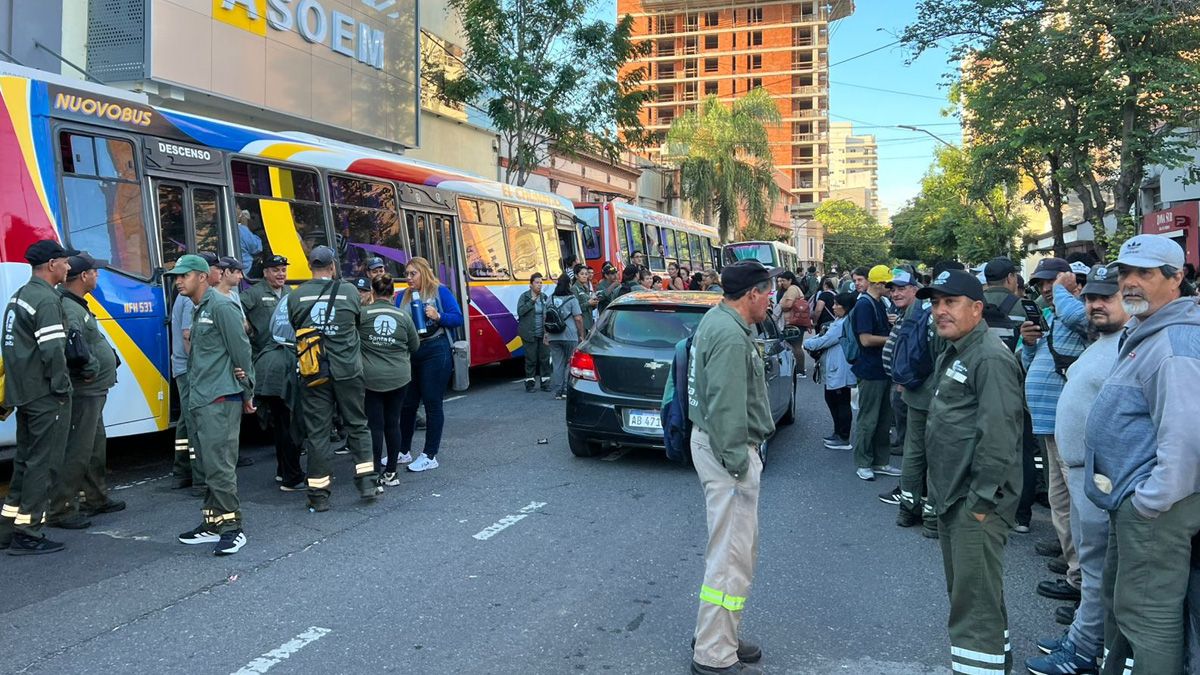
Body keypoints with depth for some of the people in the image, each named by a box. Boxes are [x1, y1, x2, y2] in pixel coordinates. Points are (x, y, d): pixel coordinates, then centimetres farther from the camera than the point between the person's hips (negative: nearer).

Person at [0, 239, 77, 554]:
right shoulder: (47, 299, -16)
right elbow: (52, 350, -23)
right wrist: (62, 387, -14)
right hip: (46, 396, -10)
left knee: (26, 460, 17)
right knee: (43, 463, -3)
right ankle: (27, 534, 0)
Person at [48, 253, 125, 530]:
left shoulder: (78, 306, 15)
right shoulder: (69, 310, -19)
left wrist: (109, 358, 8)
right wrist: (90, 367, -21)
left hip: (92, 392, 11)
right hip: (84, 392, -11)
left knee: (96, 448, 20)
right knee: (78, 451, -7)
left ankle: (97, 499, 33)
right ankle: (61, 510, -1)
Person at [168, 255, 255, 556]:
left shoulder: (221, 307, -11)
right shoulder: (199, 311, 19)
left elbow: (241, 351, -13)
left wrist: (247, 394, -9)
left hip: (220, 400, -10)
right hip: (200, 400, 10)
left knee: (219, 465, -9)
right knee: (209, 465, 13)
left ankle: (232, 527, -3)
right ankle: (213, 523, 20)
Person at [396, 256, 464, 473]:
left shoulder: (440, 292, -1)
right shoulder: (404, 296, 12)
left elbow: (458, 318, -6)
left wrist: (438, 316, -20)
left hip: (435, 352, -5)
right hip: (409, 354, 5)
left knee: (432, 403, -1)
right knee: (407, 403, 11)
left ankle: (430, 456, 6)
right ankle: (403, 450, 25)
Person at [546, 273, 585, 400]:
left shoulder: (550, 299, 7)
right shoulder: (572, 299, -6)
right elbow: (578, 318, -10)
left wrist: (546, 333, 19)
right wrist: (581, 335, -3)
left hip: (553, 336, 4)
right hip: (570, 336, -4)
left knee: (557, 364, 8)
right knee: (570, 363, 6)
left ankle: (558, 392, 9)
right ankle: (566, 390, 1)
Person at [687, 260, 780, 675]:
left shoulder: (719, 320, 12)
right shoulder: (730, 335, -21)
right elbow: (725, 406, -25)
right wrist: (737, 462, -20)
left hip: (714, 442, 11)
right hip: (725, 450, -11)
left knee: (733, 549, 19)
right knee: (732, 555, -4)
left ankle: (719, 638, 30)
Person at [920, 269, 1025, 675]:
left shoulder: (990, 358, -17)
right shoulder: (952, 354, 15)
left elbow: (997, 434, -23)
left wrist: (982, 499, -22)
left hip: (976, 502, -11)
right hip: (952, 496, 11)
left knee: (975, 597, -6)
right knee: (963, 590, 20)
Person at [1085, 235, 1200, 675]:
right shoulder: (1142, 333, 15)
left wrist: (1153, 501, -24)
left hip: (1153, 507, -11)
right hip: (1130, 499, 11)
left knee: (1146, 614, -2)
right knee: (1119, 601, 23)